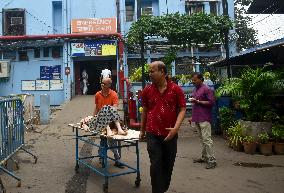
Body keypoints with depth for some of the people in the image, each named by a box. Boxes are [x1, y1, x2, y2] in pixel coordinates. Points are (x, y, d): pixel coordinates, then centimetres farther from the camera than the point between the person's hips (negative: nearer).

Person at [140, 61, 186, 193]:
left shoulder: (176, 89, -4)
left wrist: (176, 128, -16)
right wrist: (142, 130, 16)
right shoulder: (147, 90, 2)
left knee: (168, 165, 14)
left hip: (170, 134, 0)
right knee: (156, 166, 0)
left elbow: (182, 109, -3)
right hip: (153, 134, 0)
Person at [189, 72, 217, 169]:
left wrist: (197, 101, -17)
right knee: (202, 139, 13)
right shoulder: (195, 89, 18)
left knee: (206, 139, -10)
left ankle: (212, 160, -6)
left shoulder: (207, 89, -8)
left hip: (204, 119, -8)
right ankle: (204, 157, 20)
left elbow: (211, 102, -14)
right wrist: (192, 117, 23)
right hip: (197, 118, 8)